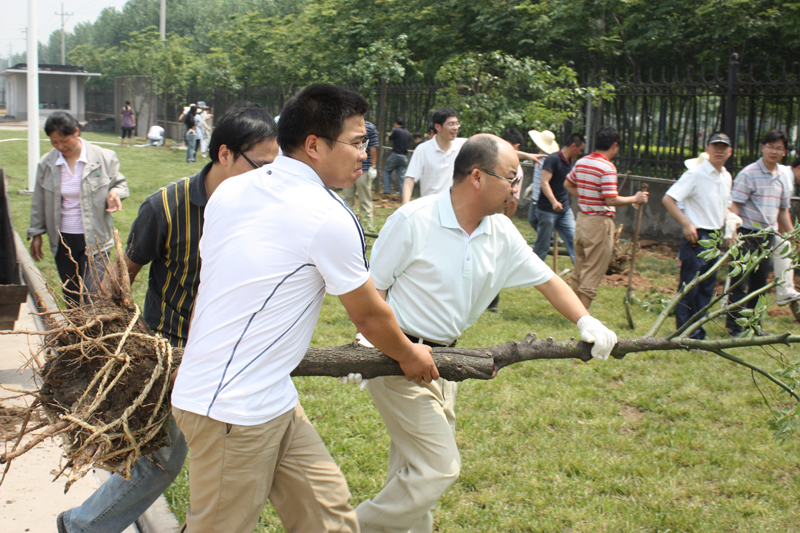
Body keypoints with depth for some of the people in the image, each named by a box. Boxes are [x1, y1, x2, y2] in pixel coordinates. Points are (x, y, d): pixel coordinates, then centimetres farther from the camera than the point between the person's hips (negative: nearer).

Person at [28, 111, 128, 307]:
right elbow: (39, 202, 10)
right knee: (71, 296, 13)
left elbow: (119, 183, 7)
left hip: (94, 239, -3)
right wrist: (36, 234, 11)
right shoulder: (46, 164, 0)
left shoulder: (104, 158, -8)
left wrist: (114, 193, -17)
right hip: (62, 240, 3)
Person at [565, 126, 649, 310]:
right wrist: (635, 199, -10)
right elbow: (611, 200, -23)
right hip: (599, 223, -8)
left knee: (579, 270, 17)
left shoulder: (581, 162, 7)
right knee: (593, 273, 0)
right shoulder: (607, 167, -18)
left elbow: (568, 184, 21)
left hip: (582, 219, 8)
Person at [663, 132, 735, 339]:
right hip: (696, 238, -8)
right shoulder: (696, 174, -12)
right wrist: (687, 224, -21)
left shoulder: (726, 177, 12)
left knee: (707, 289, 12)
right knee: (689, 289, -3)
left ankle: (698, 335, 20)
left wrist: (731, 219, 7)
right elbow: (668, 199, -16)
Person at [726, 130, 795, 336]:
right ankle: (735, 326, 6)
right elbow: (734, 205, -14)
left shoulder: (782, 180, 12)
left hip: (768, 237, 7)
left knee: (760, 283, 12)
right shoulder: (749, 174, -10)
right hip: (747, 234, -7)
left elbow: (783, 211, 20)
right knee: (740, 282, -3)